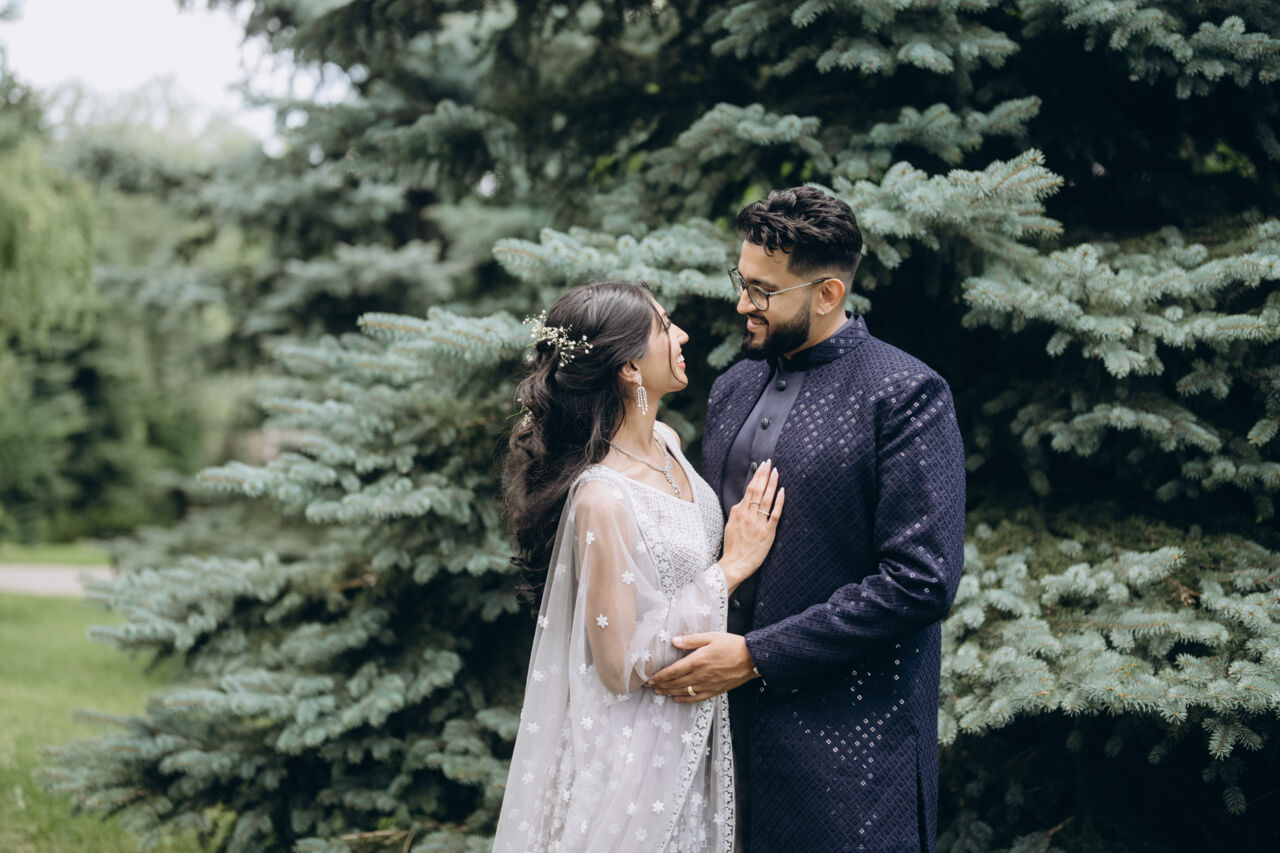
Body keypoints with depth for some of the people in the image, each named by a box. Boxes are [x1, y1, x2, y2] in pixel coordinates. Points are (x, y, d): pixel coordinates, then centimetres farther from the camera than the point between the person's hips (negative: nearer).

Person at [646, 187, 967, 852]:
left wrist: (756, 655, -16)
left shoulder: (905, 395, -10)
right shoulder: (734, 387, 12)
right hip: (733, 718, 6)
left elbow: (922, 582, -16)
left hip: (852, 738, -6)